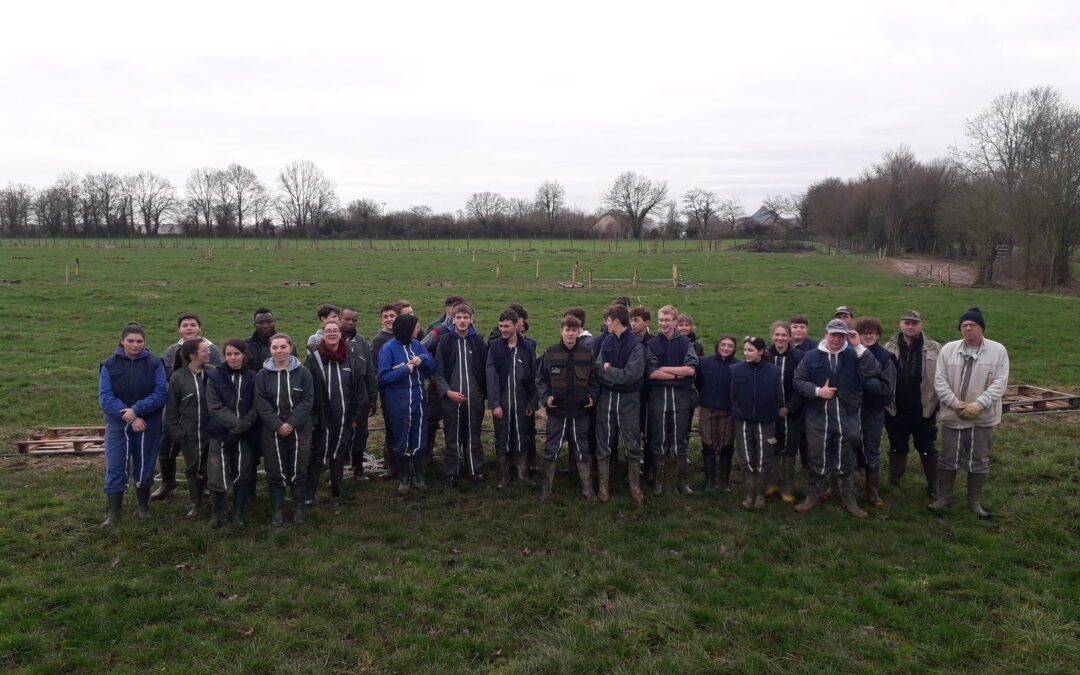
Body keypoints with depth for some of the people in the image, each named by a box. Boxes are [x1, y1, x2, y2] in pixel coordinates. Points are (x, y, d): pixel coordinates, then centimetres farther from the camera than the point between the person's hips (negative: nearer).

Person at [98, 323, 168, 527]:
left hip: (148, 425, 0)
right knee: (115, 469, -1)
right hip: (117, 425, 0)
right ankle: (113, 515, 6)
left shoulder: (154, 364, -5)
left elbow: (160, 394, -11)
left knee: (144, 467, 12)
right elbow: (105, 397, -9)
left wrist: (137, 410, -23)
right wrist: (130, 417, -17)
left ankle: (143, 506, 30)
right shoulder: (109, 365, -3)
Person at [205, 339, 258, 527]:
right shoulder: (214, 376, -2)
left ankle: (238, 514, 24)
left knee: (242, 476, 9)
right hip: (220, 434, -1)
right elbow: (214, 406, -9)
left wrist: (243, 425, -18)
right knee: (217, 477, -1)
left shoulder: (252, 378, 1)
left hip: (246, 436, 1)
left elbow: (256, 407, -2)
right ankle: (216, 514, 19)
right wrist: (236, 423, -20)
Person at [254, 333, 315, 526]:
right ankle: (277, 510, 18)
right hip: (272, 431, 0)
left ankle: (299, 507, 22)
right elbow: (261, 403, -5)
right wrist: (277, 424, -15)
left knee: (298, 470, 6)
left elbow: (307, 400, -6)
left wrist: (291, 423, -15)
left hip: (299, 430, 0)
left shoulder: (303, 372, -2)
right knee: (275, 472, 6)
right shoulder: (262, 375, 0)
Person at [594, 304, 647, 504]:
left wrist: (607, 370, -9)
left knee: (632, 445, 5)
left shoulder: (635, 344, -13)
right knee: (603, 444, 9)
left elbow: (630, 375, -21)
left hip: (628, 399, -4)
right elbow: (598, 367, -3)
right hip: (606, 397, 4)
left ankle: (635, 487, 20)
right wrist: (616, 374, -19)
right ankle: (603, 486, 20)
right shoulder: (606, 340, 3)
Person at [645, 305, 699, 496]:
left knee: (680, 437, 7)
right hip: (658, 395, 0)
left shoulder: (685, 342, 4)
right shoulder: (652, 344, 1)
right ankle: (658, 479, 17)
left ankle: (682, 479, 18)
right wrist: (678, 374, -11)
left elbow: (691, 369, -10)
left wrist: (665, 368, -11)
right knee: (658, 438, 6)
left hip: (680, 395, 0)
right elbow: (652, 373, -10)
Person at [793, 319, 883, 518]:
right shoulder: (811, 357, 1)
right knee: (816, 460, 9)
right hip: (818, 418, 0)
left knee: (844, 462, 11)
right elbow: (798, 381, 1)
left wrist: (859, 346, -18)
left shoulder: (854, 356, 0)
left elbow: (873, 372, -16)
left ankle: (849, 501, 24)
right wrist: (817, 391, -14)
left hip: (846, 419, 0)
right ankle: (812, 496, 24)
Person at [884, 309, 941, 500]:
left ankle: (933, 487, 23)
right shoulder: (889, 348, 2)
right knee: (897, 448, 14)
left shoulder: (933, 349, -3)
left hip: (924, 409, -2)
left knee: (927, 449, 10)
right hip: (895, 409, 2)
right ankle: (893, 484, 27)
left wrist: (939, 403, -9)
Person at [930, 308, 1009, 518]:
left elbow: (1000, 382, -10)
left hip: (983, 418, -1)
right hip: (953, 416, 1)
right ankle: (943, 498, 23)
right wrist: (955, 403, -15)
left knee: (979, 461, 10)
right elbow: (940, 380, -3)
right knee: (948, 460, 9)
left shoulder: (998, 350, -4)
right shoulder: (949, 349, -1)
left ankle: (975, 501, 25)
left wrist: (978, 405, -20)